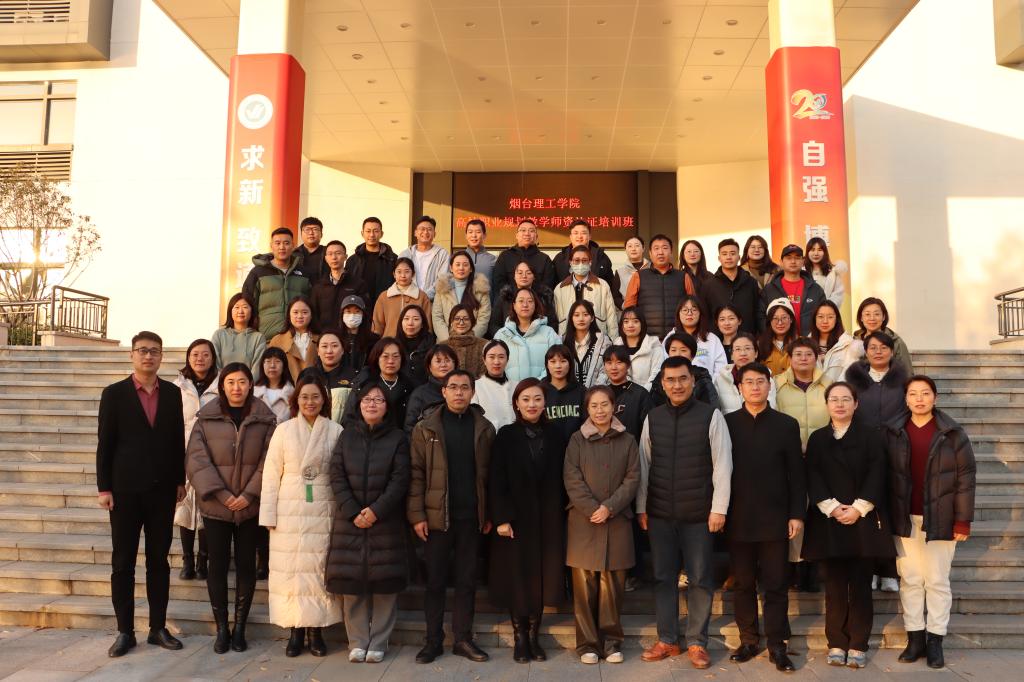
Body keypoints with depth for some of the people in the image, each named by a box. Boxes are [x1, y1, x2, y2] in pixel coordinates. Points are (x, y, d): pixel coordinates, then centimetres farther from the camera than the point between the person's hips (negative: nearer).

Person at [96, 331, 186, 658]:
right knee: (123, 562, 5)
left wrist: (180, 480, 5)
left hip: (162, 490, 2)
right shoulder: (114, 393, -2)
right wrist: (104, 487, -6)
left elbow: (178, 439, 7)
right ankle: (125, 631, 15)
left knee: (159, 560, 9)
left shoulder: (172, 392, 5)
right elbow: (104, 443, -3)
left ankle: (158, 628, 17)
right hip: (125, 490, -2)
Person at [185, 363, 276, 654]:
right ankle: (221, 628, 18)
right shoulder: (207, 418, 0)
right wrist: (220, 493, -13)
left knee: (246, 565, 7)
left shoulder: (264, 420, 0)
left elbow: (268, 462, -3)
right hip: (215, 506, 0)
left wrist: (249, 494, -12)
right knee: (217, 565, 6)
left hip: (250, 507, 0)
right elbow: (196, 459, -5)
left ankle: (240, 627, 19)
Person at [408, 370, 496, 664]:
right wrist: (416, 514, -8)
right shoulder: (426, 428, 0)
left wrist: (489, 514, 0)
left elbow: (489, 474, 4)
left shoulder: (484, 428, 4)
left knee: (467, 580, 9)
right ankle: (433, 639, 20)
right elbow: (416, 473, -2)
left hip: (471, 517, 1)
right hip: (436, 515, -1)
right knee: (435, 580, 8)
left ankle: (463, 638, 21)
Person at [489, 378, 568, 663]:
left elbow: (561, 478, 4)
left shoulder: (555, 435, 3)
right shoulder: (506, 436, -3)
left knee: (542, 577, 6)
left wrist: (561, 513, -1)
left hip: (548, 520, 2)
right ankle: (520, 638, 17)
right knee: (517, 577, 4)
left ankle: (534, 636, 20)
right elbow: (496, 480, -6)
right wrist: (501, 518, -12)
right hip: (515, 518, -2)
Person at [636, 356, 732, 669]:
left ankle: (696, 642, 20)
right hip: (660, 513, 3)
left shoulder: (712, 416, -5)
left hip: (698, 513, -3)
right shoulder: (652, 418, 5)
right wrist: (641, 507, 7)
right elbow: (644, 465, 8)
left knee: (699, 578, 7)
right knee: (663, 577, 11)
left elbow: (722, 465, -6)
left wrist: (719, 508, -9)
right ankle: (667, 640, 23)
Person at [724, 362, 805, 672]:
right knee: (743, 584, 9)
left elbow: (796, 473, 3)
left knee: (775, 585, 4)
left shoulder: (786, 425, 3)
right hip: (738, 518, 1)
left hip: (774, 518, 0)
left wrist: (797, 514, -2)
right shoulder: (726, 423, 2)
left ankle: (777, 645, 13)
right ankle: (748, 640, 21)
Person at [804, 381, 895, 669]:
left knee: (860, 585, 2)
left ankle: (858, 645, 10)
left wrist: (858, 508, -13)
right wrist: (832, 507, -12)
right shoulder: (817, 439, 9)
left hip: (863, 520, -1)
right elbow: (813, 477, 1)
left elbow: (877, 476, -3)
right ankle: (836, 644, 12)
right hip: (828, 521, 1)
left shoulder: (870, 437, 5)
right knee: (835, 586, 4)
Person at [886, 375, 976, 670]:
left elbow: (966, 477, -3)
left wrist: (963, 520, -6)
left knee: (937, 581, 7)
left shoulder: (952, 433, -3)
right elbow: (883, 476, 2)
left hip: (939, 519, -1)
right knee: (910, 580, 9)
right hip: (904, 521, 2)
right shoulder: (893, 433, 1)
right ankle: (915, 637, 19)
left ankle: (935, 640, 18)